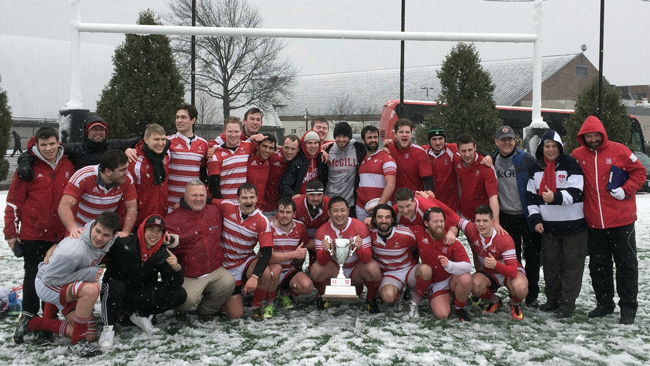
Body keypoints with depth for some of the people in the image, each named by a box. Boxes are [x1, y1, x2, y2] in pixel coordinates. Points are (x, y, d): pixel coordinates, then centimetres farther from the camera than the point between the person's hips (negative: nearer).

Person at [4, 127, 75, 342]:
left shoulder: (68, 166, 2)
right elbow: (14, 201, -4)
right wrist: (11, 231, -5)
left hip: (61, 235, 3)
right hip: (32, 234, -3)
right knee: (33, 278, 7)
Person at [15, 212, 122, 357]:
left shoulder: (110, 241, -15)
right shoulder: (73, 251, -37)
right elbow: (48, 278, -27)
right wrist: (87, 274, -30)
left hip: (70, 286, 8)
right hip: (47, 285, -8)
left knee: (90, 335, 3)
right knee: (92, 289, -37)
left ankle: (31, 323, 18)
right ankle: (78, 343, -20)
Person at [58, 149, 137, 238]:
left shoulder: (127, 179, -12)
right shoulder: (83, 177, -21)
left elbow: (132, 208, -6)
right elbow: (64, 206, -25)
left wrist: (125, 232, -18)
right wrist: (73, 229, -41)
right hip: (81, 231, -2)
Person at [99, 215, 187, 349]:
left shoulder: (163, 254, -5)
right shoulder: (123, 244, -19)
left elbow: (175, 285, -10)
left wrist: (176, 269, -27)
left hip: (140, 297, 4)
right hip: (116, 295, -4)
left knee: (180, 294, -13)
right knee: (115, 286, -40)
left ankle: (141, 315, 2)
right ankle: (108, 328, -19)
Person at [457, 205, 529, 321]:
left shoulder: (504, 239, -30)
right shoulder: (472, 230, -20)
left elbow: (513, 272, -35)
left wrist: (495, 264, -56)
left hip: (509, 272, -3)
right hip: (489, 272, 3)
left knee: (520, 288, -38)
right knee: (474, 285, -32)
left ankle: (515, 304, 3)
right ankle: (495, 301, 5)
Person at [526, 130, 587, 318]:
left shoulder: (571, 165, -8)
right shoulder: (537, 169, 7)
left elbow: (575, 192, -17)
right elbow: (531, 196, 10)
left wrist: (556, 197, -33)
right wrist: (536, 219, 1)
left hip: (573, 224, -4)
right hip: (548, 225, 5)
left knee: (572, 264, 0)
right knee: (550, 264, 10)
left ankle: (567, 303, 7)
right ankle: (552, 299, 23)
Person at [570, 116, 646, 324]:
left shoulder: (618, 151, -5)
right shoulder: (578, 155, 3)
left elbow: (639, 172, 0)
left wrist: (626, 190, -13)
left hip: (621, 220, -3)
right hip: (595, 222, 3)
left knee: (626, 264, 4)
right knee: (598, 265, 12)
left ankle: (628, 307, 13)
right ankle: (604, 303, 26)